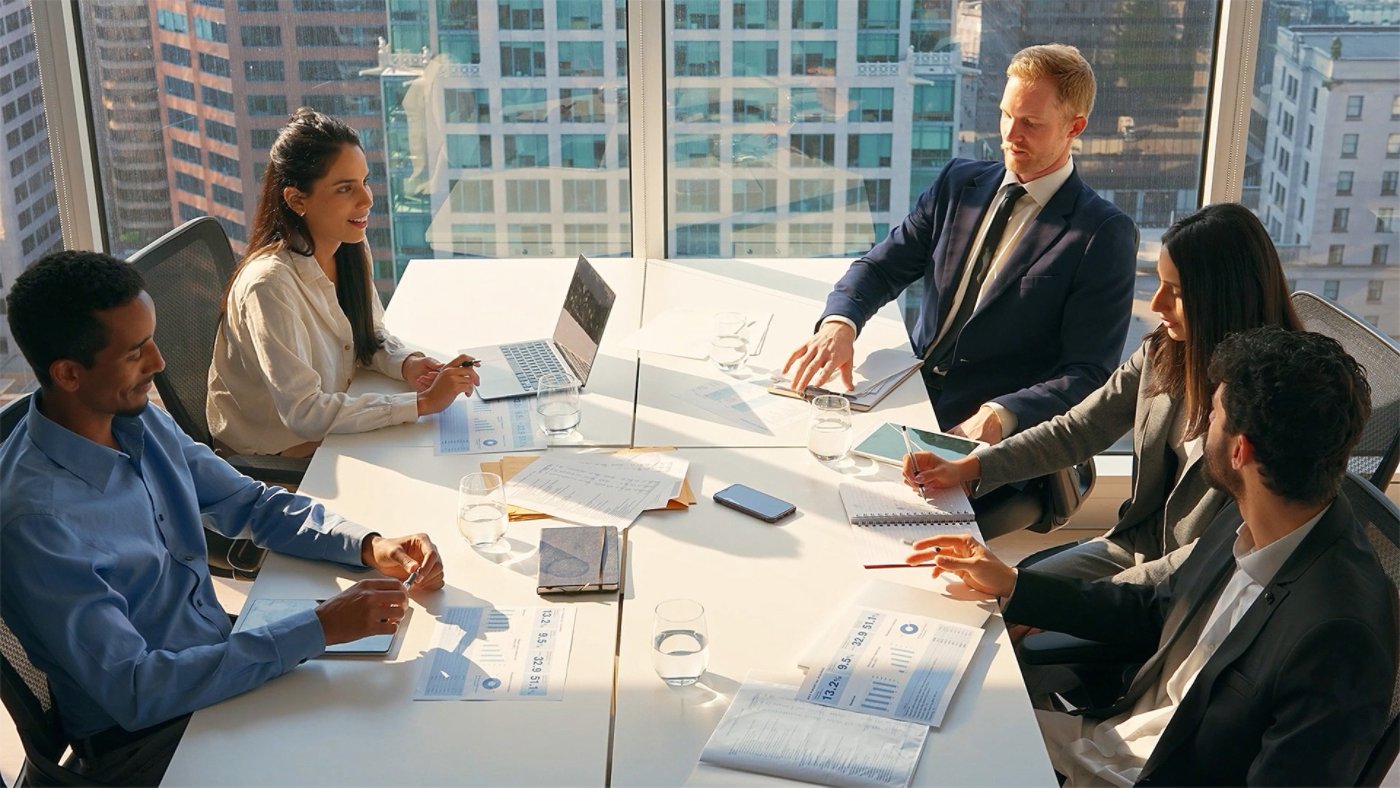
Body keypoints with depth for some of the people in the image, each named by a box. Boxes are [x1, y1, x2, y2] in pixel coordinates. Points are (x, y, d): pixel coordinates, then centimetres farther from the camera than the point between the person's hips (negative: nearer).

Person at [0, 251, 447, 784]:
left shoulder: (140, 421, -2)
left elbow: (252, 504, 10)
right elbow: (131, 691, -28)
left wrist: (371, 547, -9)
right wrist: (320, 629, -30)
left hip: (221, 659, 7)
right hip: (145, 741, -7)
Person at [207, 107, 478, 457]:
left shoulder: (351, 251, -5)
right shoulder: (270, 285, -30)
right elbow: (304, 413, -31)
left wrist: (404, 363, -12)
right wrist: (422, 402, -31)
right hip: (272, 455, -7)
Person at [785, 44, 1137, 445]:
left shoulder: (1105, 234, -6)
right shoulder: (958, 182, 12)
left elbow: (1090, 374, -11)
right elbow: (881, 266, 10)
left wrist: (1001, 416, -28)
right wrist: (839, 323, -13)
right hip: (909, 403, 6)